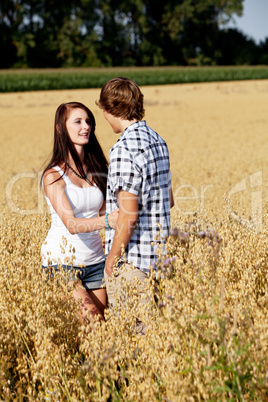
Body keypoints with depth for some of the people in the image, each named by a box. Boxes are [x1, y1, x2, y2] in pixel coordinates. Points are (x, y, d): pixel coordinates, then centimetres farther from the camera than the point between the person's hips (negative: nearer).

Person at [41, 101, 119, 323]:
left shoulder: (96, 169, 6)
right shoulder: (54, 176, -12)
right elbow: (71, 224, -24)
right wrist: (106, 220, -41)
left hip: (94, 260, 5)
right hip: (62, 261, -5)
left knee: (100, 319, 5)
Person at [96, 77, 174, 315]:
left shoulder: (124, 150, -19)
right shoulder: (158, 141, 8)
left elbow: (128, 215, -22)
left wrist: (111, 260, -11)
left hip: (132, 260, -9)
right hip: (158, 255, 9)